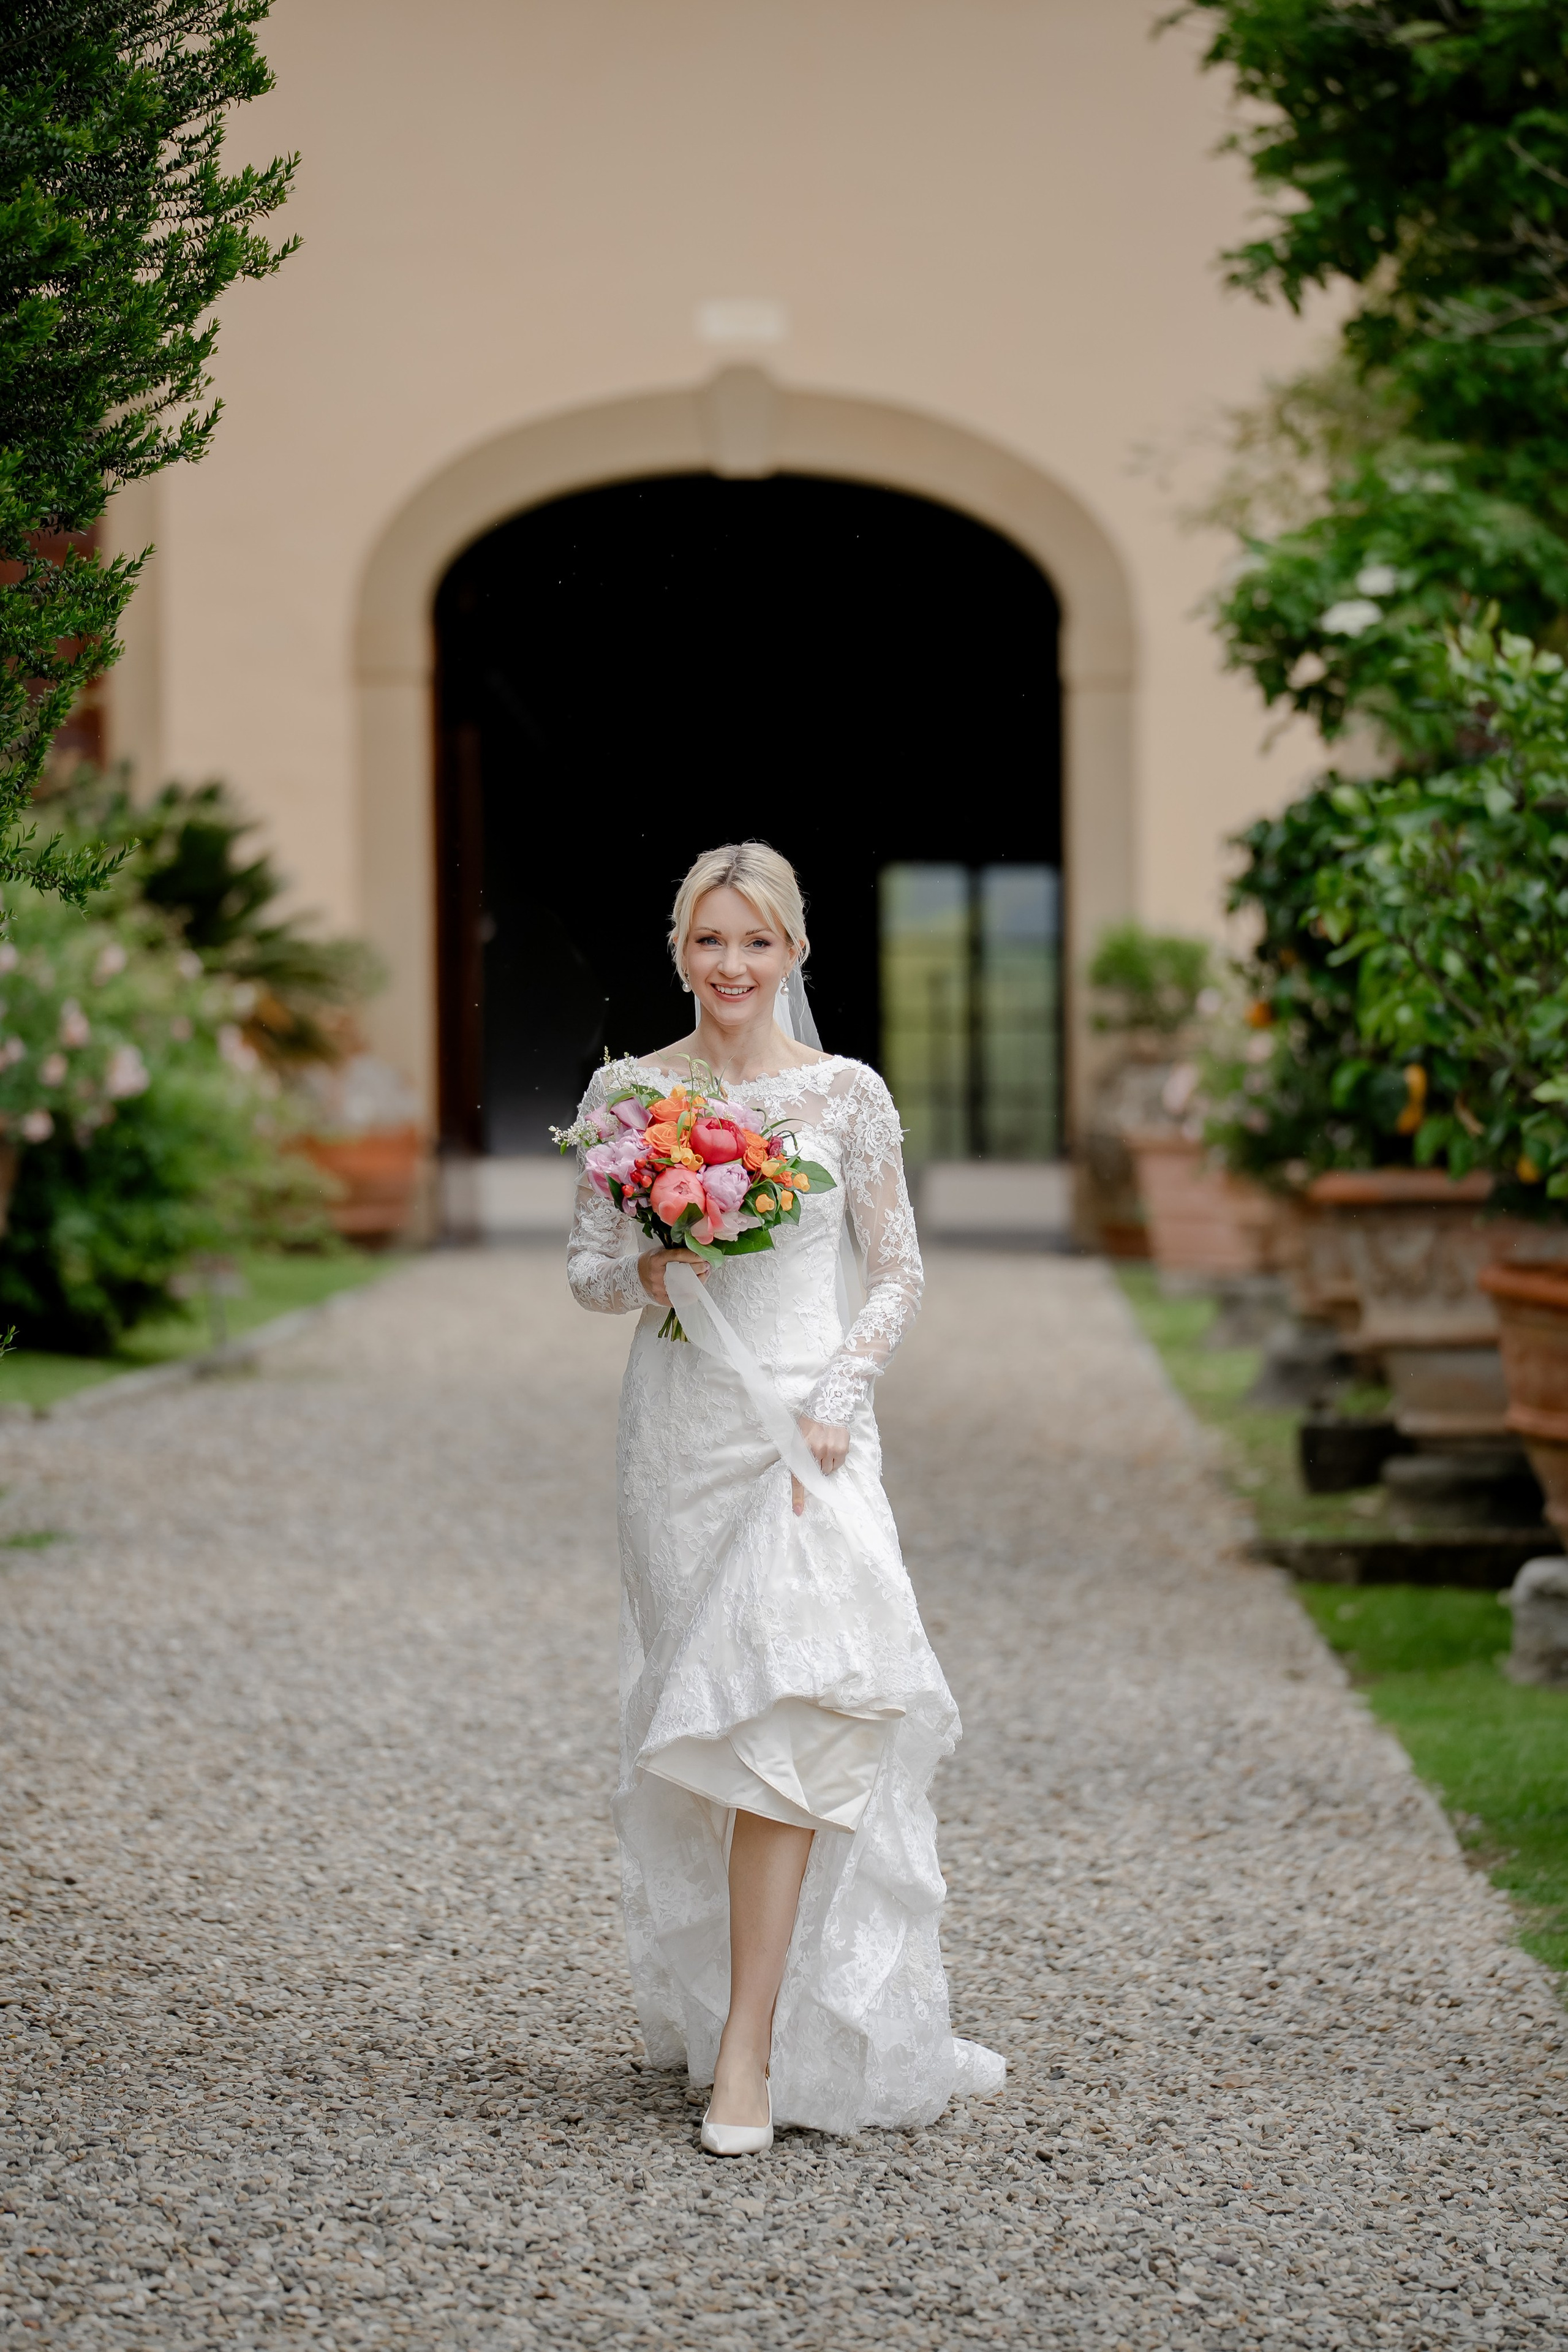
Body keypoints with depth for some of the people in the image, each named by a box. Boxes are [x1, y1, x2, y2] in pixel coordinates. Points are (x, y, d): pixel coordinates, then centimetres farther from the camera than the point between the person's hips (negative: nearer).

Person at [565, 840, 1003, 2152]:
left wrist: (836, 1405, -8)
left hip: (804, 1429, -2)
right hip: (679, 1430, 2)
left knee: (783, 1717, -14)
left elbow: (900, 1271, 5)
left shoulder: (847, 1095, 1)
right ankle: (722, 2006, 23)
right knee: (700, 1723, 7)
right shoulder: (628, 1092, 6)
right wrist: (647, 1274, -13)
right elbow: (587, 1268, 10)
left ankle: (749, 2048, -14)